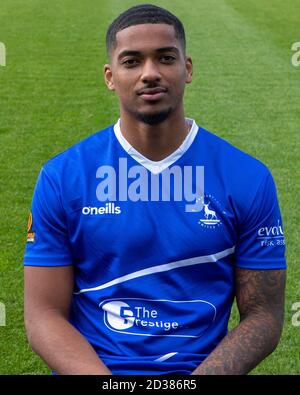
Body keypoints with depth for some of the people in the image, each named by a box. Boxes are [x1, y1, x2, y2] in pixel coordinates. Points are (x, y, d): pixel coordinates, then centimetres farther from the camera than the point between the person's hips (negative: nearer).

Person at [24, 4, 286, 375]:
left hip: (202, 366, 1)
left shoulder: (249, 179, 0)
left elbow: (263, 314, 1)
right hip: (90, 367, 0)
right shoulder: (60, 177, 0)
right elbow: (44, 314, -1)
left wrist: (197, 380, -15)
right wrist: (108, 381, -17)